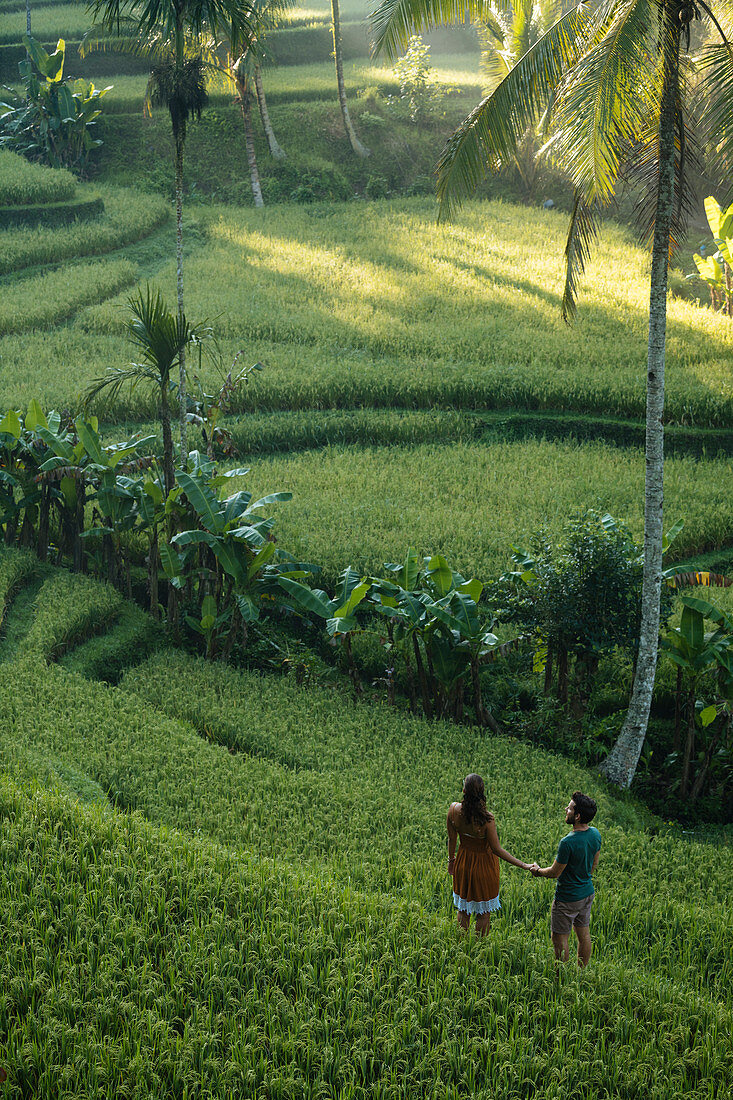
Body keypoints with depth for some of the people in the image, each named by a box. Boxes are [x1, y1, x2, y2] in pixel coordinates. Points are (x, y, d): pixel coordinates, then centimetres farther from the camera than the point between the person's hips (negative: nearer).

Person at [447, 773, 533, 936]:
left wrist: (451, 859, 13)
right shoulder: (487, 819, -32)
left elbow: (451, 838, -5)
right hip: (484, 865, -4)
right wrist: (523, 865, -18)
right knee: (484, 913, 18)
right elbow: (497, 849, -24)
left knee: (463, 909, 24)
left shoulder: (454, 809, -21)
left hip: (463, 863, 4)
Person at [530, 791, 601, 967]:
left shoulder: (568, 842, -30)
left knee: (560, 939, 7)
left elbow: (555, 873, -18)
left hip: (567, 898, -8)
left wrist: (538, 871, 1)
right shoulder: (595, 834, -7)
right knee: (584, 935, 18)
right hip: (587, 893, 8)